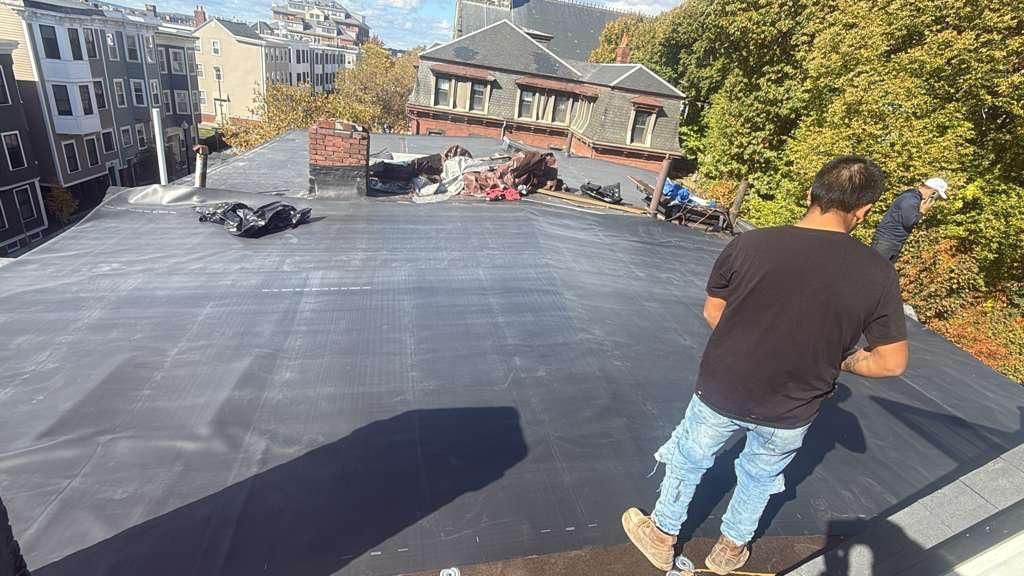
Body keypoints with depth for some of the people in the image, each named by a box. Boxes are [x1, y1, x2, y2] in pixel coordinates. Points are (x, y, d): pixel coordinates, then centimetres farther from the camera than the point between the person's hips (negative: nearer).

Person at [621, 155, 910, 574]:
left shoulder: (749, 245, -19)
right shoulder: (878, 275, -16)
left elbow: (713, 313, -6)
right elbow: (891, 363, -7)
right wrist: (838, 360, 11)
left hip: (722, 392, -1)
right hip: (791, 413, 2)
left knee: (688, 463, 24)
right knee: (760, 478, 28)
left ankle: (661, 536, 46)